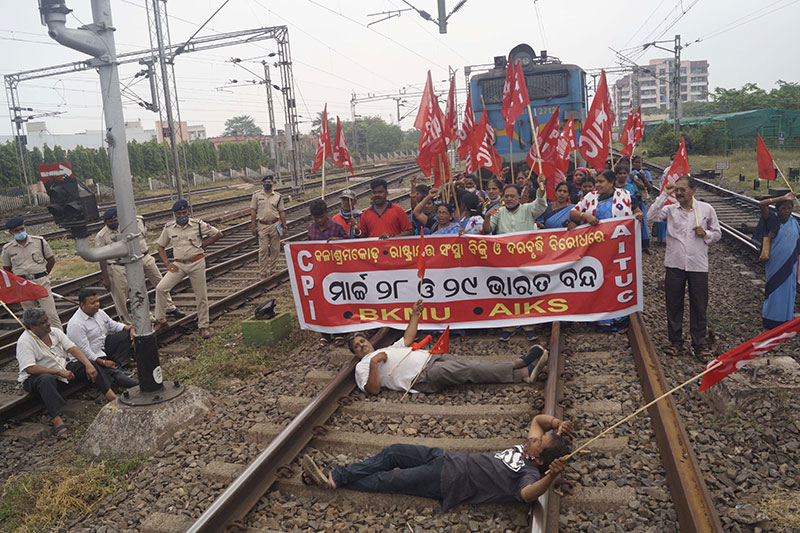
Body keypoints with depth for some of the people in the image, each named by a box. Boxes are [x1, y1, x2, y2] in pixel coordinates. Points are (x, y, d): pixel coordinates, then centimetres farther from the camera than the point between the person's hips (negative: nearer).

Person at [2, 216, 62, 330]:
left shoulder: (39, 241, 0)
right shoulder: (7, 249, 3)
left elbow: (51, 260, 8)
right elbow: (7, 269, 15)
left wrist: (43, 275, 5)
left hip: (41, 282, -2)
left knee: (51, 314, -5)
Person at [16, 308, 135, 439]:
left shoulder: (54, 331, 1)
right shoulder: (25, 341, -17)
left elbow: (73, 349, -4)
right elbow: (30, 368, -26)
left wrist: (88, 365, -19)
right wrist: (59, 371, -30)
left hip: (63, 369, 6)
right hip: (36, 377, -6)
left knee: (91, 364, -11)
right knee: (46, 380, -40)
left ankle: (111, 395, -21)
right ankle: (57, 421, -49)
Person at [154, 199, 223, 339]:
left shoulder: (198, 224, -4)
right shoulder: (169, 228, 2)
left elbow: (218, 234, 0)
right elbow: (161, 246, 13)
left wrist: (202, 246, -3)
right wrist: (167, 264, 1)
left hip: (197, 263, -2)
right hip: (179, 264, 2)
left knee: (201, 296, 4)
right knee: (160, 288, -12)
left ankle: (203, 326, 17)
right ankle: (161, 320, 3)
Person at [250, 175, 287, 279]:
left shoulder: (278, 196, 6)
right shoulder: (257, 195, 4)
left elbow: (281, 212, 8)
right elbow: (253, 211, 3)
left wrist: (284, 226, 2)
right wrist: (253, 226, -3)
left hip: (275, 225, 1)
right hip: (262, 226, -1)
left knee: (275, 249, 4)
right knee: (263, 250, -3)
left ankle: (273, 270, 17)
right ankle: (262, 272, 3)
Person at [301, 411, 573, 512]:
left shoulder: (529, 473, -21)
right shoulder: (526, 448, 3)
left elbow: (528, 494, -44)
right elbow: (538, 419, 16)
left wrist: (552, 475, -60)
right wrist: (558, 422, -4)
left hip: (447, 482, -8)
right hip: (446, 457, 8)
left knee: (384, 481, -6)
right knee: (392, 452, 3)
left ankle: (333, 480, 12)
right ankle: (333, 476, 12)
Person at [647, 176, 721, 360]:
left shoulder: (706, 209, 3)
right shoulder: (670, 209, 2)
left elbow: (717, 234, 10)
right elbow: (652, 216, -16)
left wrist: (705, 234, -11)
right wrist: (664, 195, -15)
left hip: (698, 265, 0)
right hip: (674, 264, 1)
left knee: (699, 306, 6)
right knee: (674, 305, 8)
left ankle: (699, 344, 18)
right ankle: (676, 341, 22)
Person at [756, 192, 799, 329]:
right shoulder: (773, 219, -6)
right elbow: (761, 204, -24)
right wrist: (783, 198, -20)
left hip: (789, 266, 3)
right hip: (775, 265, -3)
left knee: (787, 294, 8)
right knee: (773, 293, 3)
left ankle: (784, 322, 19)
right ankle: (769, 324, 13)